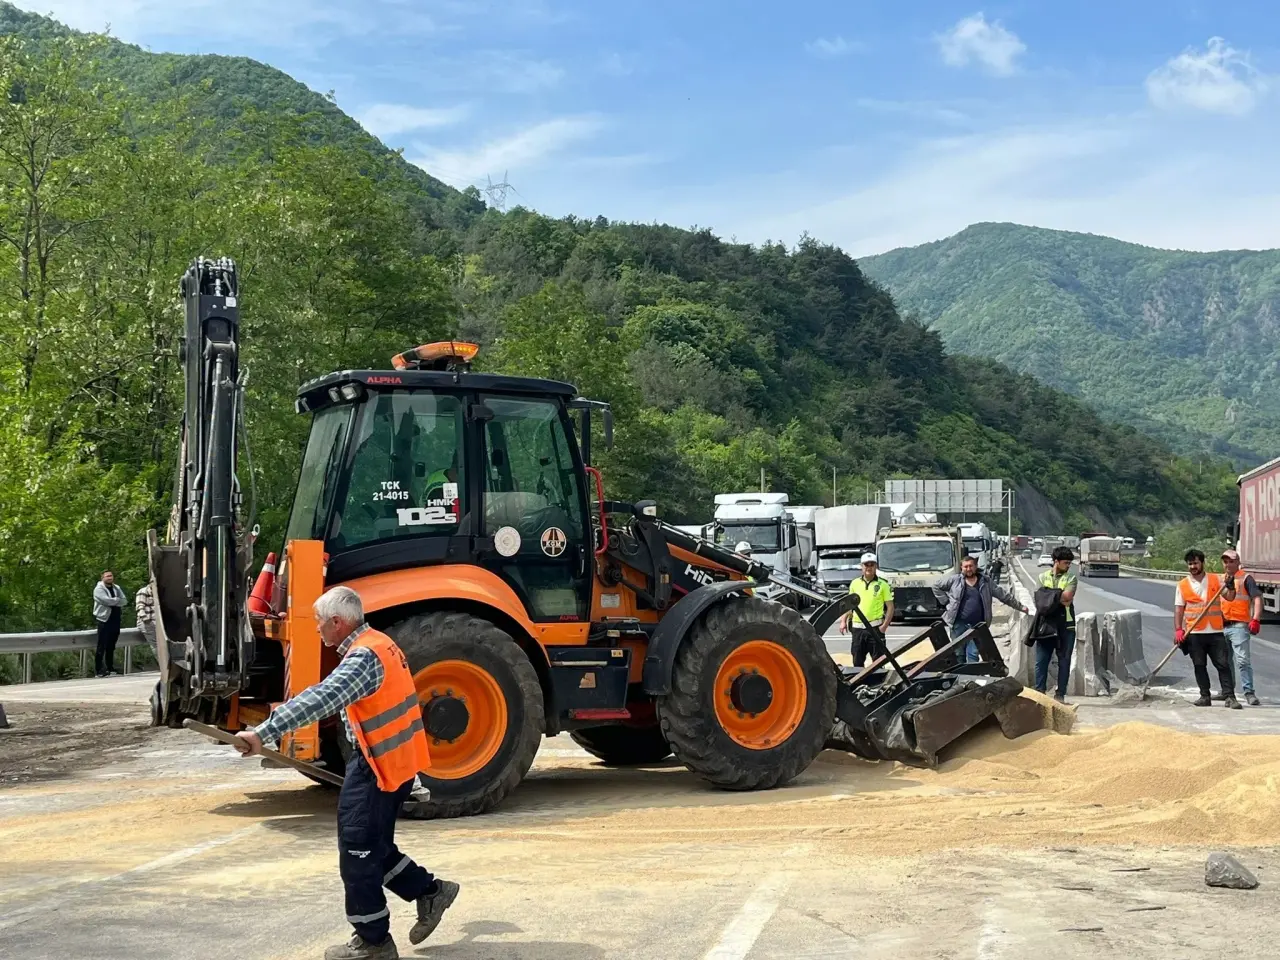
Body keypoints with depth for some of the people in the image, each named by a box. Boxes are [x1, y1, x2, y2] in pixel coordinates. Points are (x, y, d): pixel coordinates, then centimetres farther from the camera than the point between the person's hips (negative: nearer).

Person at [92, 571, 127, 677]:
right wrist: (117, 600, -3)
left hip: (115, 620, 6)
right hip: (104, 620, -6)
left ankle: (110, 669, 17)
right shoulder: (99, 589, -5)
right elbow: (106, 600, -19)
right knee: (102, 646, -8)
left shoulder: (117, 588, 15)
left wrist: (113, 601, -11)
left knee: (111, 646, 11)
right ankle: (98, 671, -7)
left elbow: (123, 601, 4)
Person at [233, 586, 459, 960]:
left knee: (359, 853, 0)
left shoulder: (364, 657, -23)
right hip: (395, 761, 10)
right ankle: (429, 891, 28)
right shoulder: (378, 643, 10)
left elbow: (320, 700, -38)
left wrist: (263, 733, -45)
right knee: (372, 846, 20)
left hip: (379, 767, -10)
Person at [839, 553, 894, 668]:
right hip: (857, 628, 4)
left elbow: (890, 607, -2)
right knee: (857, 662, 10)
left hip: (875, 627, -4)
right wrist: (844, 621, 8)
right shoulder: (855, 583, 9)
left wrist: (885, 625, -12)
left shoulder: (882, 584, -1)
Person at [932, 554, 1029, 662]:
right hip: (958, 624, -1)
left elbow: (1003, 595, 11)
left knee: (973, 654, 0)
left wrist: (1020, 607, 13)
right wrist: (945, 602, 3)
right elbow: (936, 587, 11)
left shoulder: (986, 582, 6)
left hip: (976, 625, 1)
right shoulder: (954, 580, 2)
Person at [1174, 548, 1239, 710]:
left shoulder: (1216, 579, 6)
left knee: (1223, 664, -5)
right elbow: (1179, 609, 4)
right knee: (1199, 666, 5)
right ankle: (1205, 696, 13)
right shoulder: (1182, 585, 5)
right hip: (1194, 634, 0)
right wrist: (1178, 630, -7)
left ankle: (1229, 697, -5)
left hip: (1215, 631, 0)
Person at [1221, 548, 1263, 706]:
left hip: (1239, 626, -7)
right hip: (1222, 626, 7)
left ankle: (1249, 692, -16)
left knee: (1243, 660, -16)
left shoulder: (1246, 578, -2)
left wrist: (1256, 619, -22)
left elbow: (1257, 598, -12)